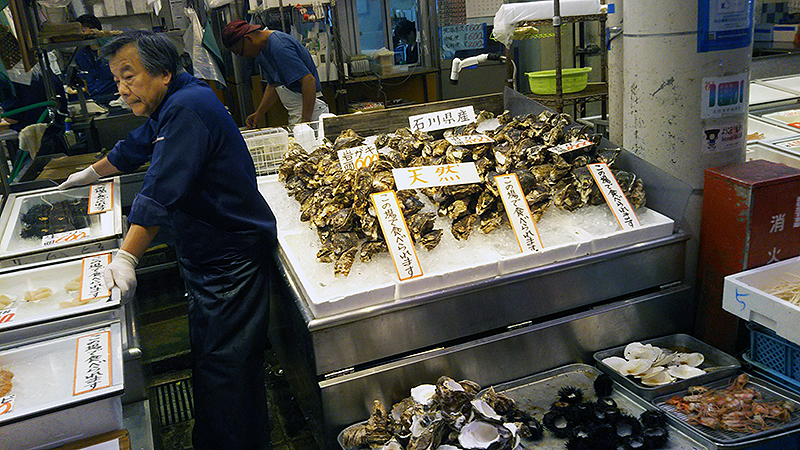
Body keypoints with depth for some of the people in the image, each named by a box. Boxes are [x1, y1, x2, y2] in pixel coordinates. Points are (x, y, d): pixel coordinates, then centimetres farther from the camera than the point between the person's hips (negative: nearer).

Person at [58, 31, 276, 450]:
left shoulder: (187, 108, -21)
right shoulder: (169, 107, 12)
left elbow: (161, 192, -29)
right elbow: (134, 148, 32)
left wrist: (126, 257, -30)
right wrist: (91, 173, 47)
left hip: (230, 261, -10)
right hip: (205, 255, 10)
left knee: (222, 363, -8)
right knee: (207, 355, 17)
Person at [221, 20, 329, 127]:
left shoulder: (279, 48, -20)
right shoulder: (261, 50, 12)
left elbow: (309, 80, -26)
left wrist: (305, 120, -28)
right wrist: (258, 114, 13)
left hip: (310, 108, -9)